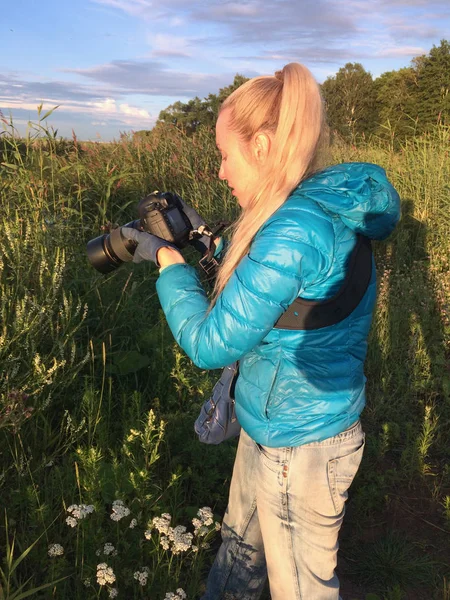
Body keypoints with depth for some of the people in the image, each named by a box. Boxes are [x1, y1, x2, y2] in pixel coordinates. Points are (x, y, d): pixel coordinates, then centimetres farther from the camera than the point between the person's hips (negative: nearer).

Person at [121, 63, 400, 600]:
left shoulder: (296, 230, -29)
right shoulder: (325, 207, 1)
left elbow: (210, 345, -24)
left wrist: (169, 260, -12)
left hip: (301, 450, -9)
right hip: (268, 429, 9)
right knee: (239, 550, 29)